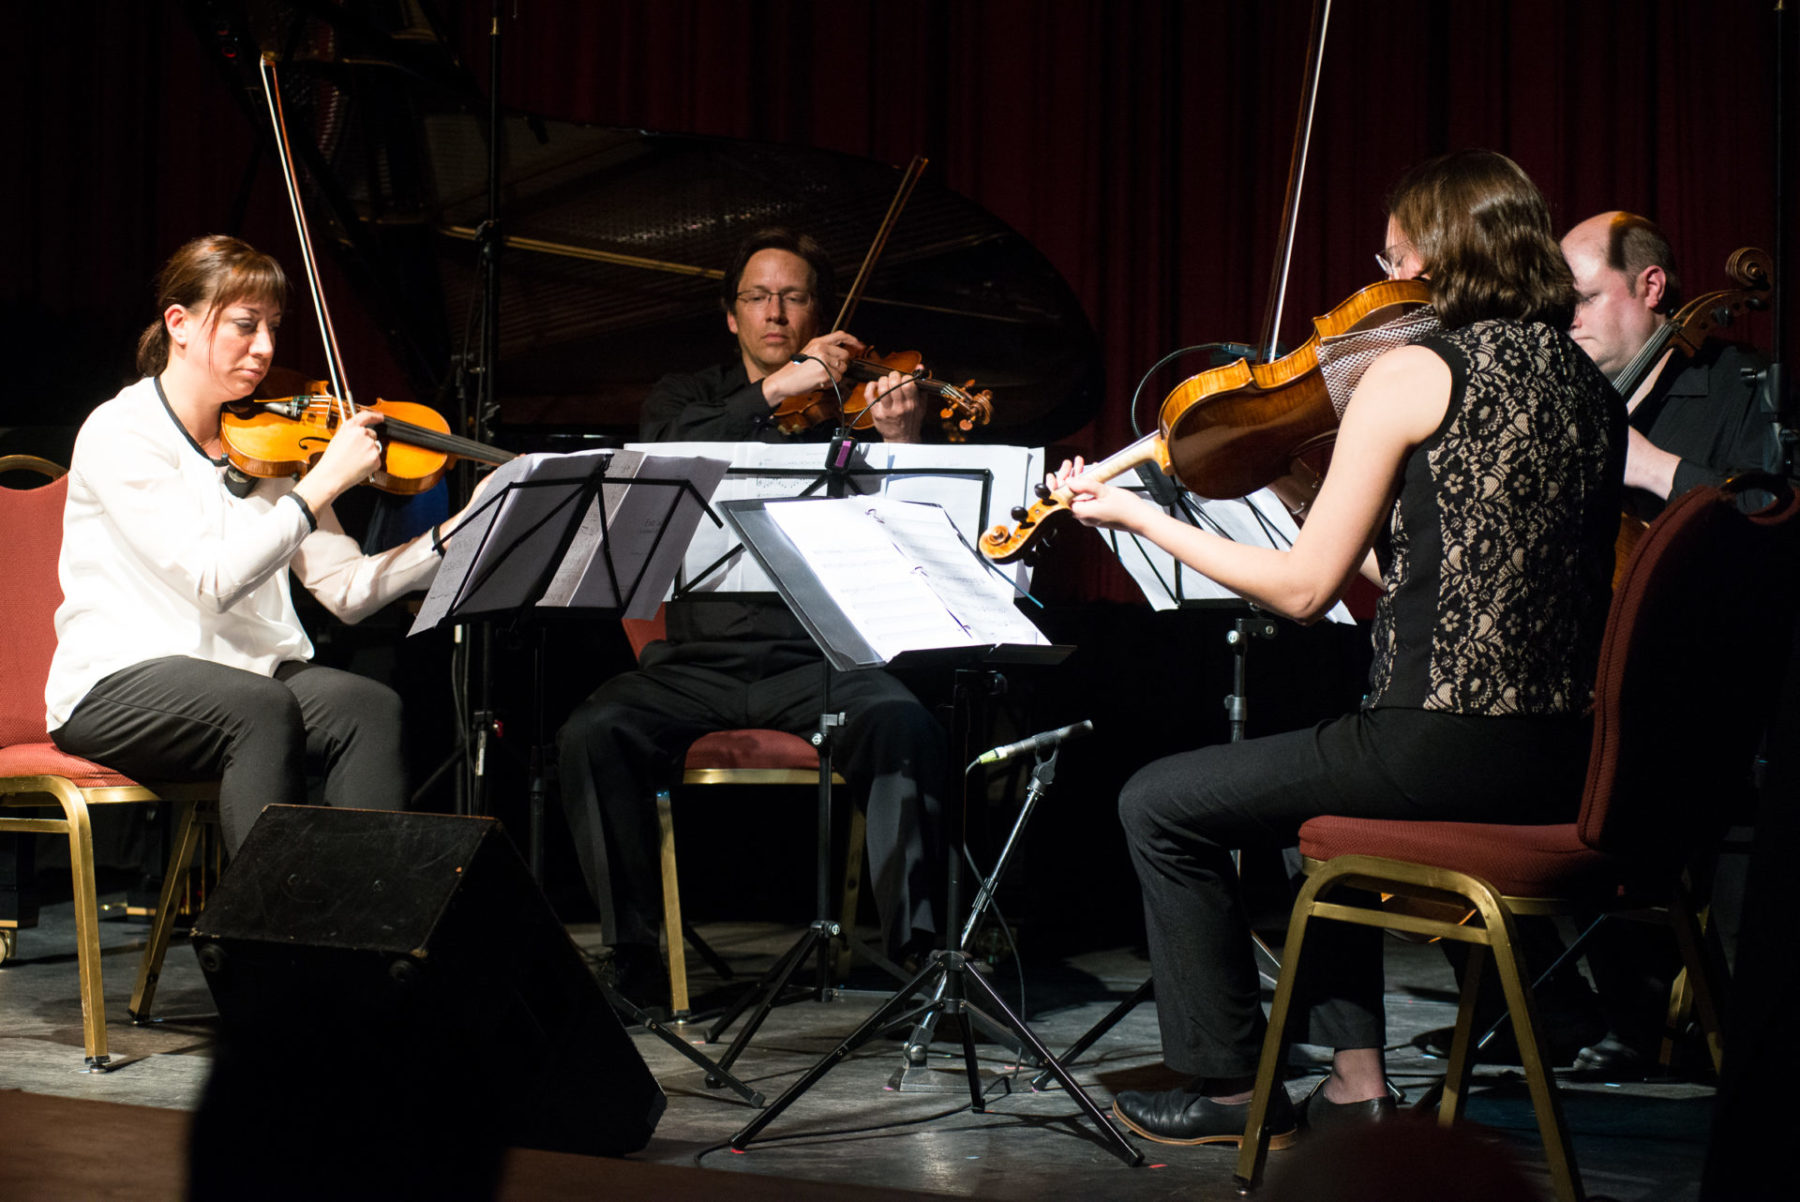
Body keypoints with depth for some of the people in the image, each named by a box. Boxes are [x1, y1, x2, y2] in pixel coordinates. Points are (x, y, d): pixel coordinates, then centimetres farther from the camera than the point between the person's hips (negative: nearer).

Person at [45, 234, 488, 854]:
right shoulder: (119, 432, -7)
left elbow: (346, 590, 5)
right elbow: (210, 581, -20)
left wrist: (460, 530, -8)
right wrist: (326, 481, -19)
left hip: (251, 672, 6)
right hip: (119, 684, -6)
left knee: (369, 705, -24)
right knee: (263, 709, -34)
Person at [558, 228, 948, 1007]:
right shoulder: (686, 398, 17)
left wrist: (902, 445, -22)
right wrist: (771, 390, -19)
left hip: (821, 661, -1)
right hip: (700, 663, 2)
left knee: (903, 724, -32)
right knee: (591, 734, -26)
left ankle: (914, 944, -24)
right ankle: (633, 949, -14)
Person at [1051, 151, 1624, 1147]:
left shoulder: (1409, 374, -8)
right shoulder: (1593, 390, 12)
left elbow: (1303, 589, -8)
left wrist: (1143, 518, 2)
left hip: (1441, 747, -8)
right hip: (1558, 766, 8)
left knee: (1161, 805, 11)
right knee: (1334, 777, 36)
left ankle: (1232, 1090, 18)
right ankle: (1353, 1075, 29)